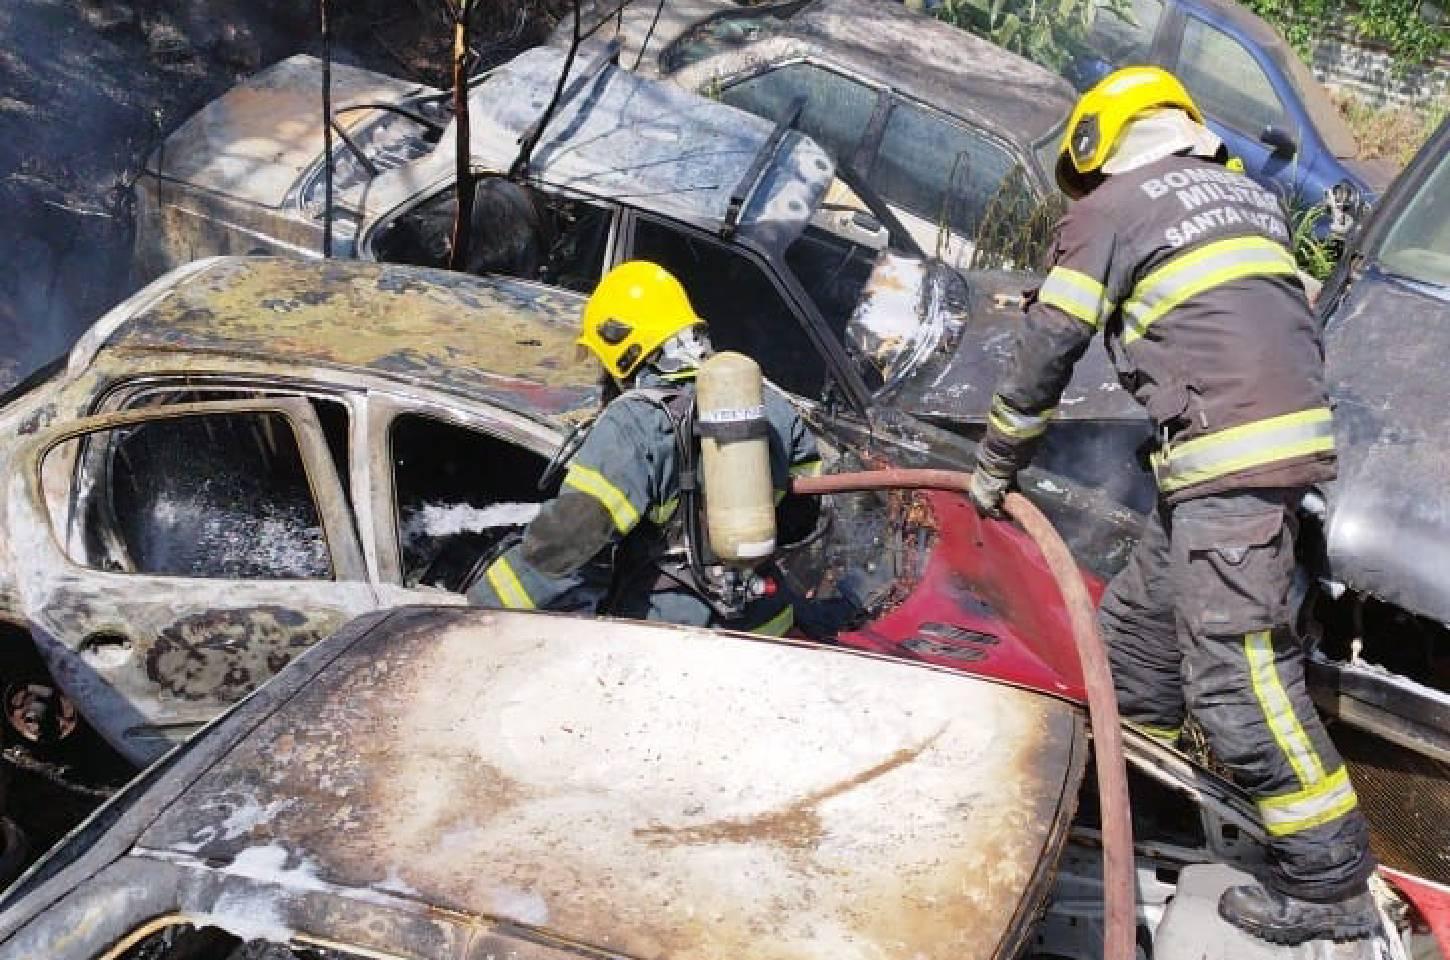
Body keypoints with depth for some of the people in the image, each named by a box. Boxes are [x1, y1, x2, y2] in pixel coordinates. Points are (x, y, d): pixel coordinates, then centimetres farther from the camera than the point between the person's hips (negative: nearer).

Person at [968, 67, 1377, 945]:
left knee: (1235, 668, -8)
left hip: (1229, 455, -9)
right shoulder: (1247, 193, 24)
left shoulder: (1108, 208, 3)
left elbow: (1047, 352, 3)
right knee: (1144, 616, 19)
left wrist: (996, 467, 14)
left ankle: (1330, 880, -3)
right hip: (1291, 433, 9)